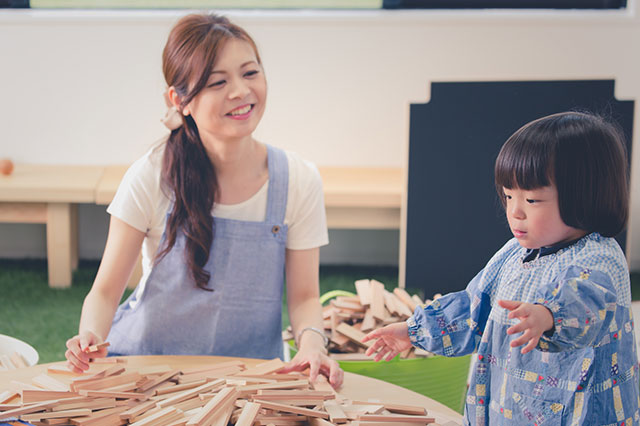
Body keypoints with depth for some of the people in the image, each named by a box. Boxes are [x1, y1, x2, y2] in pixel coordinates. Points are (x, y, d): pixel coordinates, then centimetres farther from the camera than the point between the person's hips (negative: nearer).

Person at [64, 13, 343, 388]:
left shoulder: (299, 181, -7)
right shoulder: (152, 177, -11)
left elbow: (304, 296, -1)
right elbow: (106, 290, -6)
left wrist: (312, 341, -22)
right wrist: (91, 338, -28)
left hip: (250, 369, 1)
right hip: (146, 360, 0)